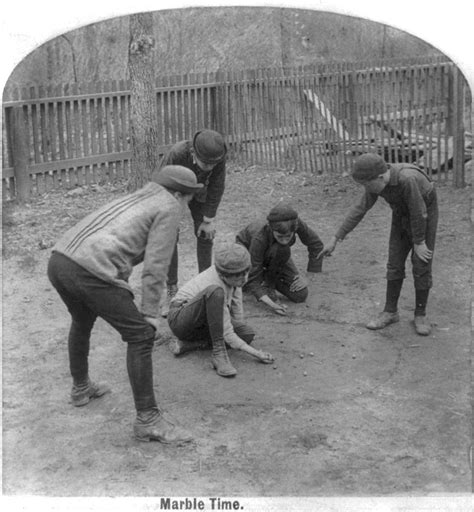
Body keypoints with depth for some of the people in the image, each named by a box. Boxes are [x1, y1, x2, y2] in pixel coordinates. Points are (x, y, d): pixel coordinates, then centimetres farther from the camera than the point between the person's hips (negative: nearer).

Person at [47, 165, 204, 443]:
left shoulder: (133, 200, 31)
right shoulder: (168, 209, 6)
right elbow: (156, 266, -1)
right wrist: (151, 313, 3)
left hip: (59, 261, 9)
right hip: (91, 273, -9)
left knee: (82, 322, 35)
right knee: (141, 336, 0)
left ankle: (81, 387, 53)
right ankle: (148, 420, 4)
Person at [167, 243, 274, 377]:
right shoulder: (216, 284, -30)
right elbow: (227, 335, -28)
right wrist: (256, 353, -29)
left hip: (203, 323, 9)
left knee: (247, 334, -13)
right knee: (215, 291, -37)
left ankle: (191, 344, -10)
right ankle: (219, 353, -33)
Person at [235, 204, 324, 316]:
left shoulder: (297, 223, -36)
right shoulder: (259, 239, -43)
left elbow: (316, 245, -19)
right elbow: (253, 278, -39)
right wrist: (271, 304, -50)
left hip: (276, 255, 3)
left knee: (300, 295, -14)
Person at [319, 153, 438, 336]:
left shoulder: (407, 179, -39)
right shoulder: (376, 181, -16)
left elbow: (419, 213, -29)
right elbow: (359, 210, -10)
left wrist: (419, 243, -16)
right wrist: (335, 239, -9)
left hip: (425, 216, -5)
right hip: (402, 216, 6)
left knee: (421, 265, -6)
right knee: (395, 263, 3)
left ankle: (420, 314, 9)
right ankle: (390, 311, 12)